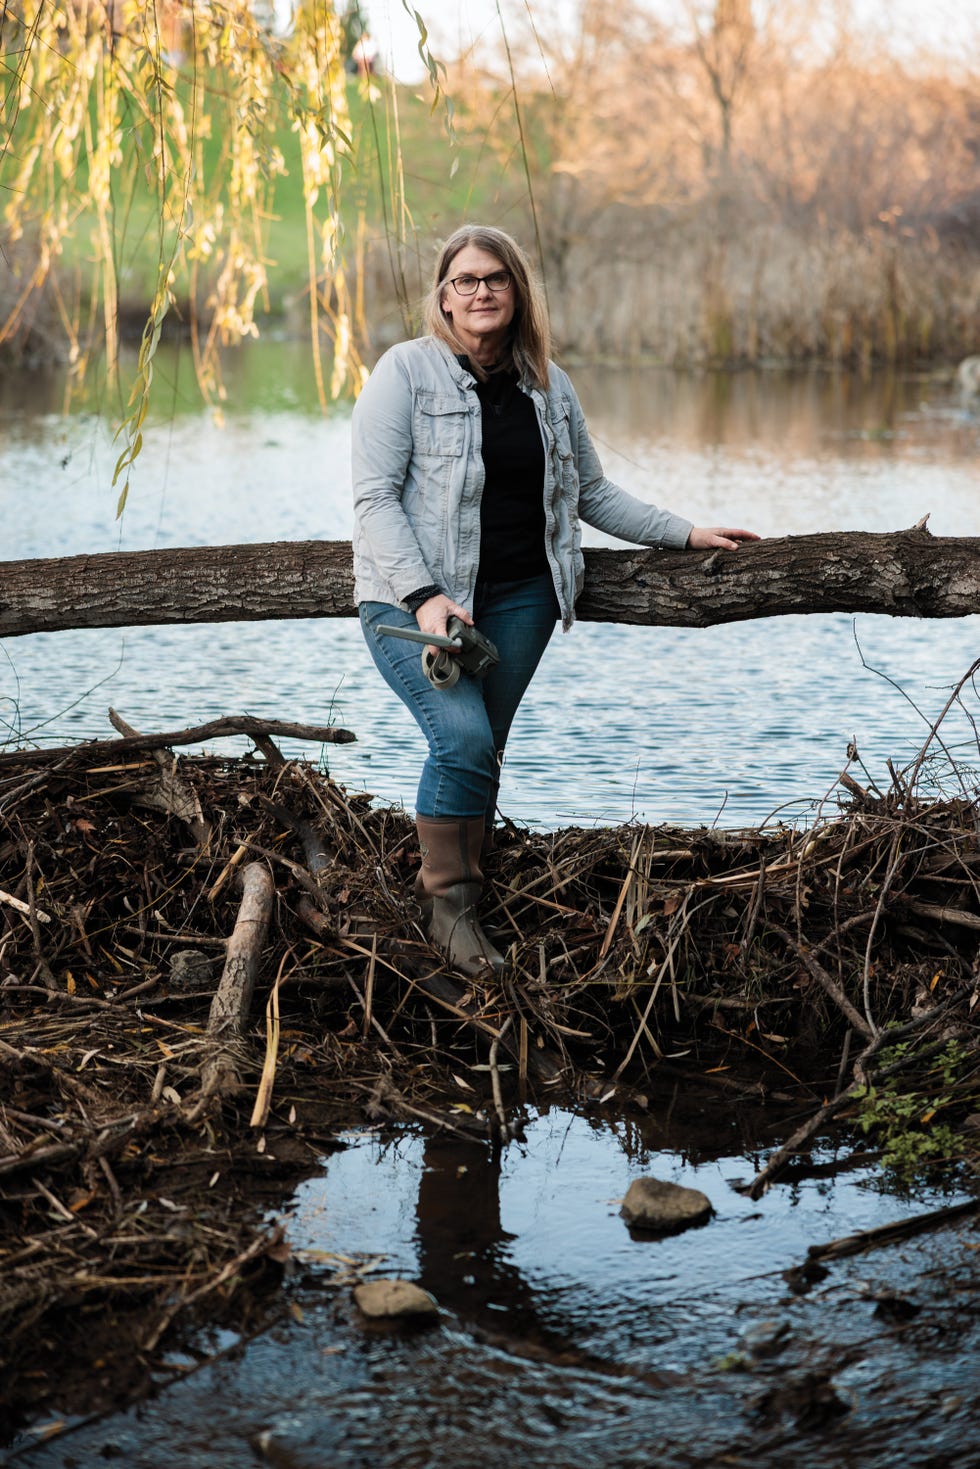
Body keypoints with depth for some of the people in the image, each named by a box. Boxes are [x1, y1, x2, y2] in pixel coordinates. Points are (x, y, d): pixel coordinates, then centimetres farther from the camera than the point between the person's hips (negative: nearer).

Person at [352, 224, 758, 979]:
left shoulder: (549, 386, 10)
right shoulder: (406, 371, -5)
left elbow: (591, 492, 21)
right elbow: (375, 497, -10)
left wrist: (684, 532, 16)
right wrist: (424, 597, -21)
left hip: (518, 598, 4)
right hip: (412, 598, -4)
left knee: (483, 753, 4)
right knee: (463, 739, -21)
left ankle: (463, 894, 19)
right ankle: (448, 899, -4)